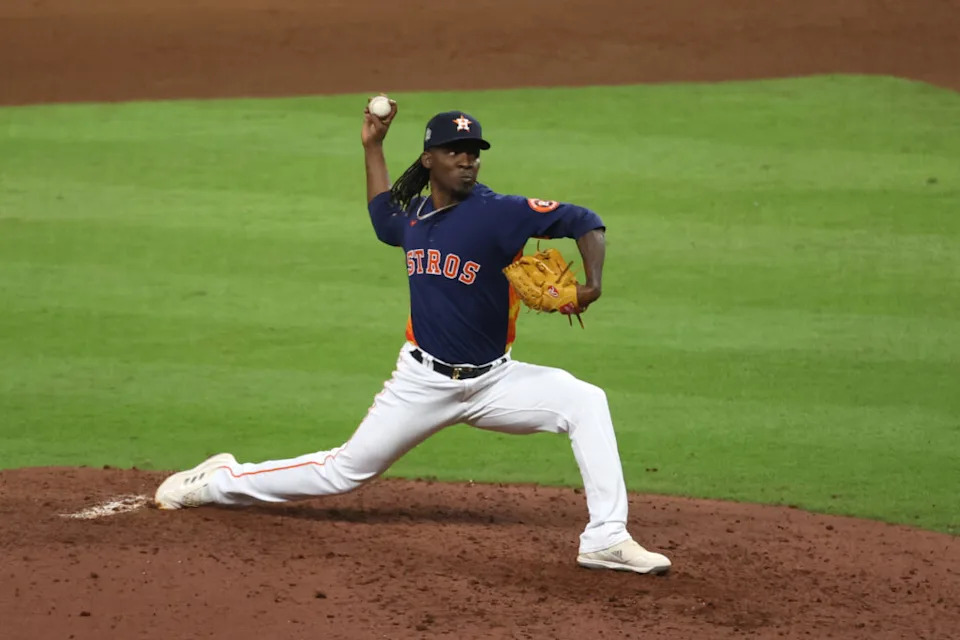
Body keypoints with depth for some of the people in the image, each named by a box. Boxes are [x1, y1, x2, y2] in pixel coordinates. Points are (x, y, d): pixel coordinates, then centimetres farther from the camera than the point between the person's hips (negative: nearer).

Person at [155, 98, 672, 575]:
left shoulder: (498, 213, -14)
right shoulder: (413, 217, 2)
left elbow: (584, 222, -17)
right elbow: (382, 217, 28)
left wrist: (592, 283, -33)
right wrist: (372, 147, 22)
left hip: (492, 382, -2)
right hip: (424, 381, 2)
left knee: (585, 402, -24)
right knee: (344, 472, 6)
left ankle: (606, 538, -24)